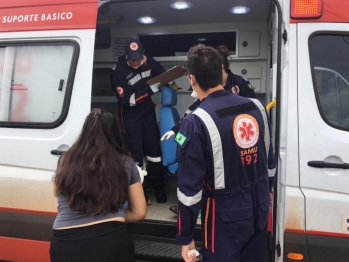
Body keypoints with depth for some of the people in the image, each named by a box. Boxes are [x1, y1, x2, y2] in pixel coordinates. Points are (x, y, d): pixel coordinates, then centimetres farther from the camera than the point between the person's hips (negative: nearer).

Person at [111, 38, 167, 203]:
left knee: (154, 150, 8)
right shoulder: (119, 72, -20)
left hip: (148, 113, 4)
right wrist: (150, 89, -28)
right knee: (135, 153, 0)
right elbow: (126, 101, -25)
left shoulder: (148, 62, -7)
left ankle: (159, 187, 23)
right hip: (130, 117, -4)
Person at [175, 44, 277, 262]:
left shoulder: (196, 122, -21)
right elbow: (270, 161, 9)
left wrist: (185, 237, -7)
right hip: (259, 208, 6)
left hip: (225, 214, -5)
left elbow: (190, 187, -18)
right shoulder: (256, 106, -3)